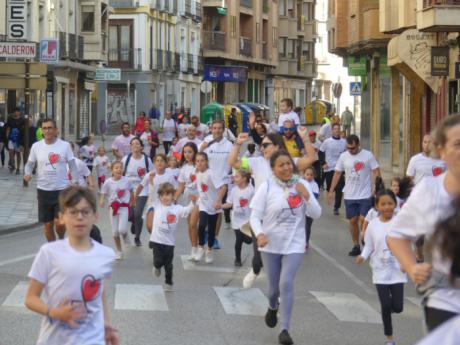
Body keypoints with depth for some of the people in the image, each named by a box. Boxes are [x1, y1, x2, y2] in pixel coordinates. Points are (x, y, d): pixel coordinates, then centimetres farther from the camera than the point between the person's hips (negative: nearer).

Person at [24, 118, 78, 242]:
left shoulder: (65, 145, -4)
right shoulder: (36, 146, 0)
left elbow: (72, 165, -1)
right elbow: (30, 163, 8)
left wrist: (76, 183, -10)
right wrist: (27, 173, -13)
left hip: (62, 189, -2)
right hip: (43, 190, 2)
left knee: (59, 222, -10)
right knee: (48, 224, 8)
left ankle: (61, 240, 21)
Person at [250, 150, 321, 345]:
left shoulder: (301, 185, -2)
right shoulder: (267, 187, -9)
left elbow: (316, 214, -3)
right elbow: (255, 216, -10)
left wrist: (306, 196, -19)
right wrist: (259, 234, -29)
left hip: (294, 245, 0)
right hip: (271, 245, 0)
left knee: (286, 283, -17)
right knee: (274, 286, 13)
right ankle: (273, 308, 50)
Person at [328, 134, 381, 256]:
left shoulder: (368, 155, -6)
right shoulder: (343, 156, 3)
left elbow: (376, 172, -5)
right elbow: (337, 173, 9)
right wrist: (331, 191, 5)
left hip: (365, 195, -3)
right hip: (349, 196, 3)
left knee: (363, 219, -10)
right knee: (352, 221, 7)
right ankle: (356, 246, 18)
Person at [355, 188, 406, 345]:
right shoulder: (373, 225, -5)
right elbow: (369, 246, 2)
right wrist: (363, 256, -18)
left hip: (397, 270, 0)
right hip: (380, 271, 0)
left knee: (397, 307, -2)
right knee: (385, 306, -2)